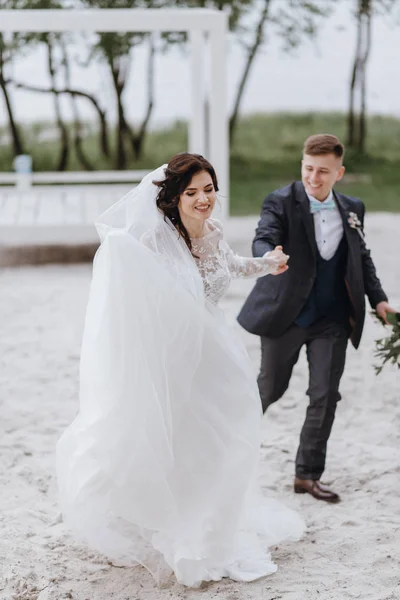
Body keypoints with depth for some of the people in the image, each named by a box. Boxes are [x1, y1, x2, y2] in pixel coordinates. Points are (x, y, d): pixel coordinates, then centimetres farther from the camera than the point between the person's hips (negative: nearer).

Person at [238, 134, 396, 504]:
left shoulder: (352, 209, 6)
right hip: (287, 316, -3)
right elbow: (264, 239, -24)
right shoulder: (281, 202, -9)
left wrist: (378, 298, 5)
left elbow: (361, 258, 15)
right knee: (270, 389, 10)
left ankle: (308, 474, 14)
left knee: (325, 397, 1)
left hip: (333, 320, 3)